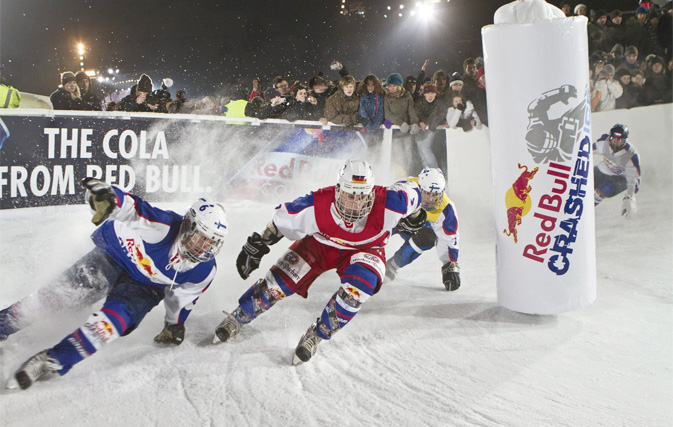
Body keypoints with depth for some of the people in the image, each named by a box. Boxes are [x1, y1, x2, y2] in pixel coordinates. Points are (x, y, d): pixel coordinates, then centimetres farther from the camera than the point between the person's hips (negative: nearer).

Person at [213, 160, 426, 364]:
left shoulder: (388, 206, -36)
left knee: (358, 288, -31)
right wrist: (256, 247, -8)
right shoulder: (317, 205, -35)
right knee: (279, 283, -8)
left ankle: (316, 335, -6)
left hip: (365, 249, 0)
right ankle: (237, 318, 22)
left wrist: (413, 219, 4)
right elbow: (282, 219, -17)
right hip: (319, 243, 0)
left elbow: (410, 190, -14)